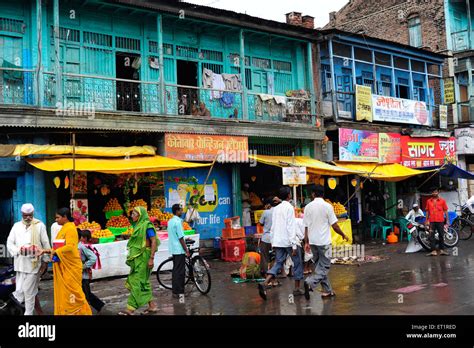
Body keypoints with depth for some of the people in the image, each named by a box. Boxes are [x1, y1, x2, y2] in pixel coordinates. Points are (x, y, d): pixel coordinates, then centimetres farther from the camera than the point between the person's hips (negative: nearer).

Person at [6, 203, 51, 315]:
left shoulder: (40, 225, 1)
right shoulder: (16, 226, 11)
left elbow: (46, 244, 1)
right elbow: (9, 243, 6)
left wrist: (45, 260, -1)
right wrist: (18, 250, -13)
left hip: (34, 263, -3)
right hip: (21, 263, 4)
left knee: (29, 291, -1)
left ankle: (28, 313, 13)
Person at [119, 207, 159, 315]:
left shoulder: (147, 225, -12)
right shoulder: (138, 226, 14)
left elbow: (154, 241, -17)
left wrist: (151, 258, -21)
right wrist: (132, 256, 17)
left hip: (143, 258, -9)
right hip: (137, 258, 9)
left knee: (137, 283, -6)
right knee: (143, 282, 11)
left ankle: (130, 309, -3)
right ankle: (152, 306, 18)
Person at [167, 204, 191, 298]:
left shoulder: (170, 221, 11)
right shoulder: (178, 222, -17)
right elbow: (180, 238, -18)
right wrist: (186, 250, -13)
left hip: (173, 249, 9)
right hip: (179, 250, -9)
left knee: (175, 270, 14)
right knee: (180, 271, -4)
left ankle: (175, 290, 19)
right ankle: (178, 292, -1)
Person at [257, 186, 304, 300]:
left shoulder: (276, 208, 11)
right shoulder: (289, 207, -11)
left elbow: (273, 226, 13)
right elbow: (291, 227, -16)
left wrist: (273, 241, 18)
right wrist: (294, 245, -16)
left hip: (278, 241, 6)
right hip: (289, 241, -6)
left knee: (278, 263, 7)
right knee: (297, 263, 10)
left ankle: (265, 283, -13)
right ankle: (297, 288, 16)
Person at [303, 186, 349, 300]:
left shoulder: (308, 207, 3)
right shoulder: (327, 206, -8)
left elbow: (306, 226, 5)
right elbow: (334, 225, -7)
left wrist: (306, 242, 12)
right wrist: (343, 235, 9)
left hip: (312, 241, 5)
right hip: (324, 241, -4)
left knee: (320, 266, 15)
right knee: (324, 266, 1)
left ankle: (327, 291, 18)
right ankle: (310, 283, -21)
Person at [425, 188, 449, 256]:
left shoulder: (442, 201, 4)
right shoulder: (429, 201, 8)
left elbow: (445, 211, 5)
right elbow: (427, 211, 11)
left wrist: (447, 220, 1)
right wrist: (427, 220, 6)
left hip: (440, 221, -1)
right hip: (432, 221, 1)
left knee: (441, 235, 5)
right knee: (431, 236, -5)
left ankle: (441, 250, 13)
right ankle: (433, 251, -4)